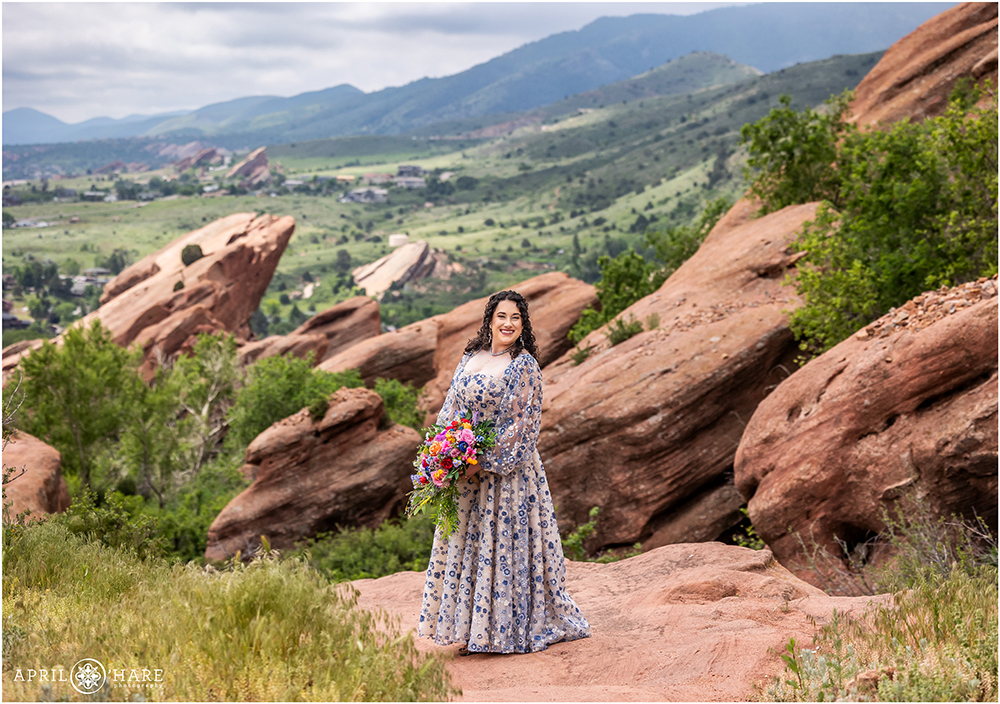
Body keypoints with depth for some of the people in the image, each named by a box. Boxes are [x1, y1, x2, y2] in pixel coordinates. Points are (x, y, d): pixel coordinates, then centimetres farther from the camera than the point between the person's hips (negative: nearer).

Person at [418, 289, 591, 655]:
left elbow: (525, 423, -13)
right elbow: (451, 408, 14)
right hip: (465, 470, 6)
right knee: (463, 543, 9)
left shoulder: (524, 365, -9)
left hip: (507, 471, -6)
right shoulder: (470, 358, 10)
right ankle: (470, 630, 19)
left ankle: (509, 627, 10)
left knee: (503, 543, -2)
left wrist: (485, 460, -17)